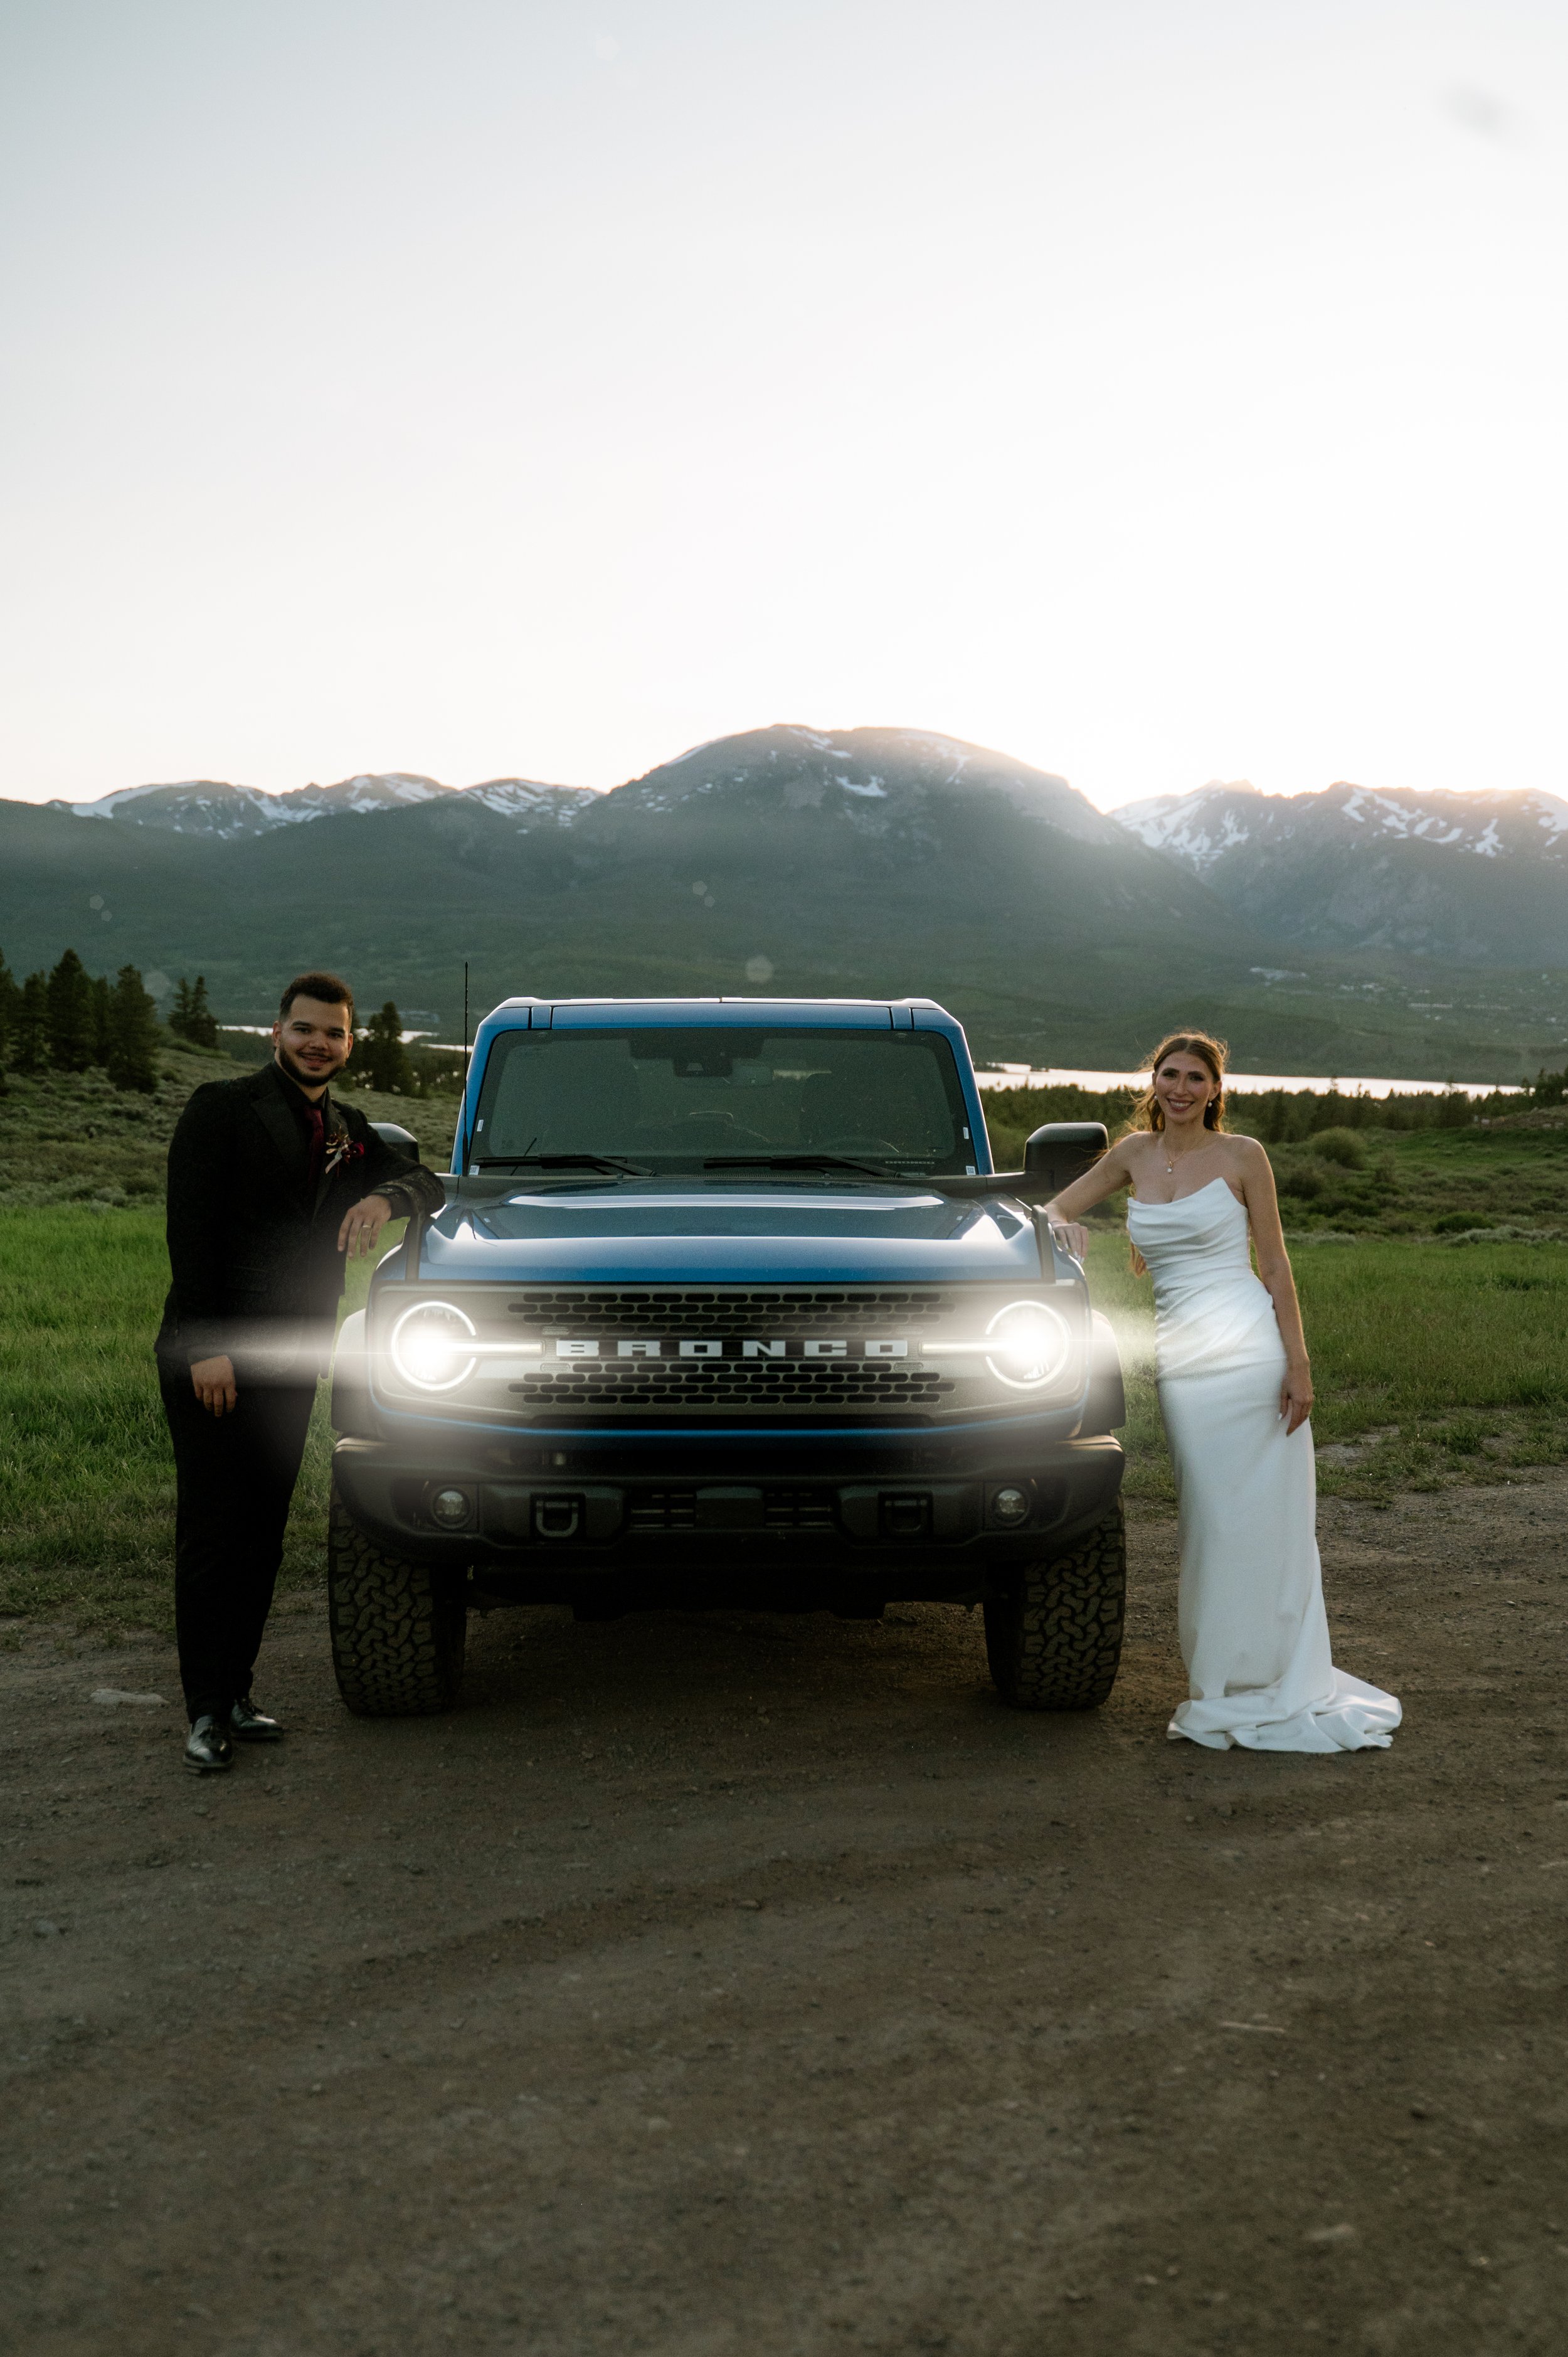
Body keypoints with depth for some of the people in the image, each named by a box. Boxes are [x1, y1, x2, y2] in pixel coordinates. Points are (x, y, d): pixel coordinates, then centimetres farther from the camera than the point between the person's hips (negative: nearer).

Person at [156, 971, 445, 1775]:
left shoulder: (349, 1131, 15)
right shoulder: (222, 1109, -4)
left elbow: (426, 1185, 14)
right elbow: (189, 1231, -11)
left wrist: (383, 1197, -10)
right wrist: (206, 1346, -19)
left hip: (290, 1362, 6)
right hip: (210, 1359, -6)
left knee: (262, 1536, 9)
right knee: (210, 1533, -2)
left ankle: (236, 1693, 18)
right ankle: (205, 1711, 4)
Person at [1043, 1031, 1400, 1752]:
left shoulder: (1241, 1156, 1)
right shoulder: (1134, 1153, 11)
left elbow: (1275, 1264, 0)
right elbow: (1057, 1206, 19)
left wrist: (1298, 1363, -7)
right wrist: (1063, 1224, -6)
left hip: (1249, 1347, -3)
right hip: (1178, 1357, 3)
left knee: (1263, 1519, 0)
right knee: (1208, 1521, 5)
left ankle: (1275, 1686, 10)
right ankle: (1223, 1688, 13)